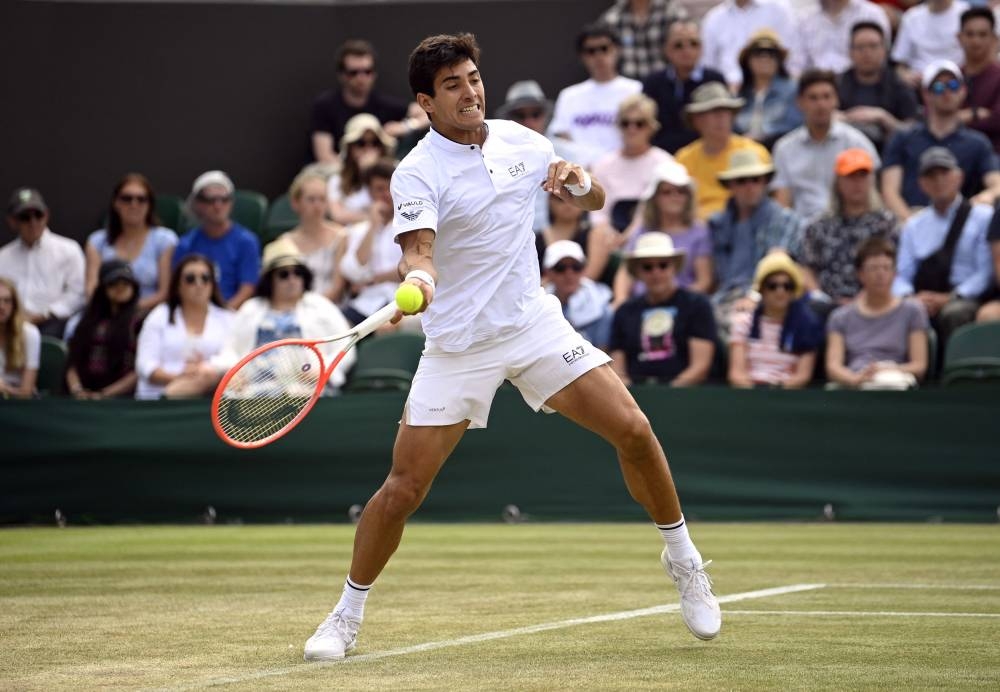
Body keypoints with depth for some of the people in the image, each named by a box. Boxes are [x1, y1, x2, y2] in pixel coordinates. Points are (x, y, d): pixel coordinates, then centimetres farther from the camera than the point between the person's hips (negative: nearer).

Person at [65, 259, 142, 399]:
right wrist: (77, 390, -3)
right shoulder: (89, 322, 20)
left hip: (120, 398, -4)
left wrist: (106, 394, -8)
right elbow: (73, 362, 16)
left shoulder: (139, 321, 3)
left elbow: (141, 369, -3)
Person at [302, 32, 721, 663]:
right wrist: (417, 278, -51)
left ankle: (684, 559, 14)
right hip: (458, 345, -3)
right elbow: (419, 249, -28)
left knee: (633, 430, -8)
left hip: (535, 322, 3)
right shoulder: (417, 174, -12)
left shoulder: (520, 140, 3)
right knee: (404, 488, -7)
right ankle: (347, 617, 12)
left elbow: (595, 200, 16)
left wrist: (579, 181, -8)